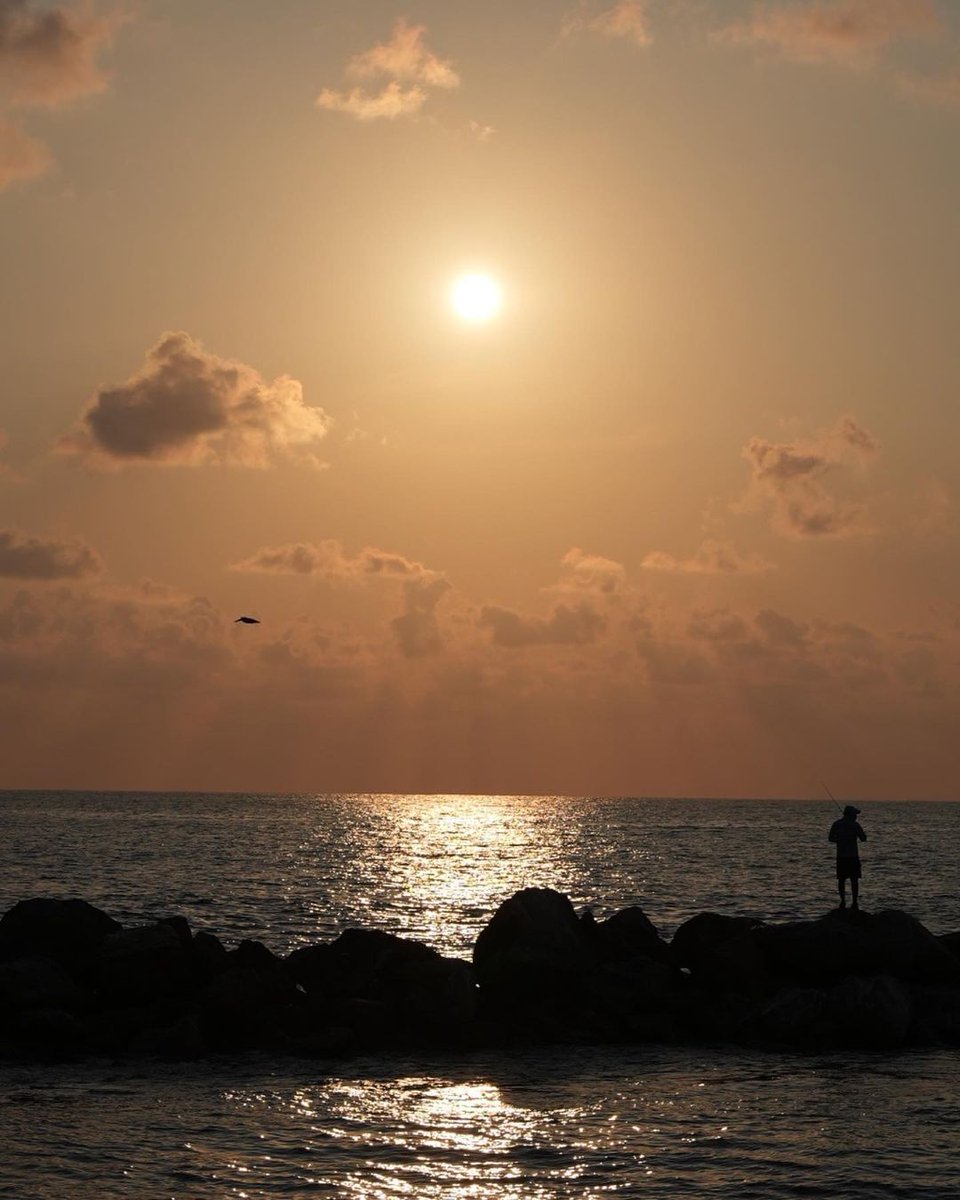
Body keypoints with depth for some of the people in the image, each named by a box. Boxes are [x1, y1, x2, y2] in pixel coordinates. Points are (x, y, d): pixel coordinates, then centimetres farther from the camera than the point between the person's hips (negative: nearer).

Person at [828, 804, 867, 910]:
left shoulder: (836, 824, 3)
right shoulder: (854, 824, -8)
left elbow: (830, 838, 6)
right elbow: (863, 838, -5)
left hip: (841, 856, 3)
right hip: (853, 855, -3)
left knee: (841, 879, 9)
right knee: (854, 879, 2)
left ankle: (843, 901, 6)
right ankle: (855, 902, -1)